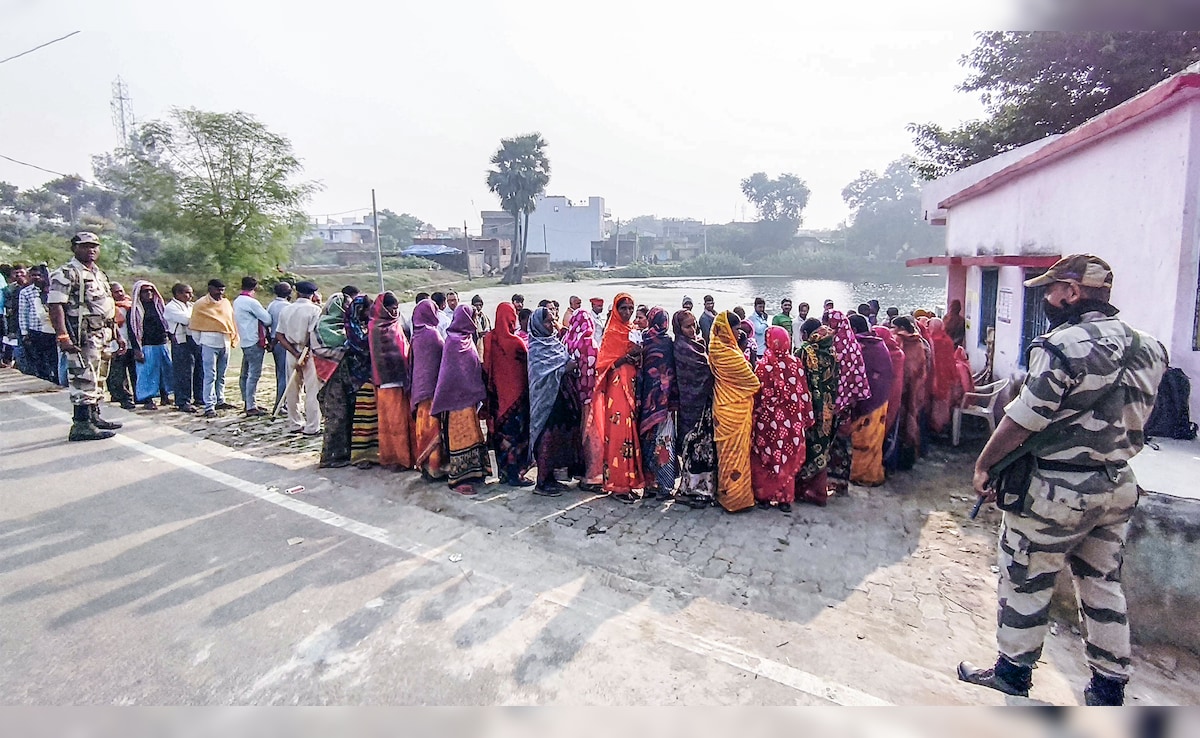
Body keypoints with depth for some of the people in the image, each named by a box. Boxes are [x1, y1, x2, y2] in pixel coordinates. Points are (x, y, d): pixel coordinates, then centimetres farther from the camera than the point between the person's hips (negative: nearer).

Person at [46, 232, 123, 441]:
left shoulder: (100, 274, 19)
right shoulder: (66, 273, -7)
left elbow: (109, 308, 23)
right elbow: (55, 306, -16)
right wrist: (62, 337, -25)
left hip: (103, 335, 9)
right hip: (82, 336, -9)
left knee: (97, 379, 14)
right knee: (84, 379, -10)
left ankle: (94, 418, 24)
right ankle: (81, 426, -7)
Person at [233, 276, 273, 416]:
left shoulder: (237, 301, 14)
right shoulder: (251, 302, -14)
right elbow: (267, 319, -12)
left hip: (244, 341, 10)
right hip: (255, 342, -10)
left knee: (245, 374, 13)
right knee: (254, 374, -9)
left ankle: (246, 403, 22)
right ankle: (251, 407, -9)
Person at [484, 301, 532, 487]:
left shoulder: (489, 339, -3)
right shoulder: (516, 342, -19)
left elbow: (486, 367, 6)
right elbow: (527, 367, -6)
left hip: (497, 394, 6)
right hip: (515, 394, -6)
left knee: (500, 432, 14)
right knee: (516, 433, 4)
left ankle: (504, 472, 23)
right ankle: (514, 474, 9)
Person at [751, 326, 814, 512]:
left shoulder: (763, 365, -13)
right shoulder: (796, 363, -4)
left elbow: (757, 395, -11)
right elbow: (804, 393, 0)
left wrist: (754, 415, 1)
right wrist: (806, 418, 9)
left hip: (768, 420, -3)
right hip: (792, 421, 3)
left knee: (765, 458, 12)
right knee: (788, 459, 14)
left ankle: (764, 496, 20)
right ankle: (785, 498, 22)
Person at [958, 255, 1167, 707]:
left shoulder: (1065, 344, -20)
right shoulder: (1144, 346, 6)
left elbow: (1022, 419, -20)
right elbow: (1134, 417, 12)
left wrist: (983, 465, -9)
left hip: (1058, 489, -8)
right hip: (1119, 485, 8)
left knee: (1026, 581, 9)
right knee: (1103, 585, 19)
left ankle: (1013, 670, 24)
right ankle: (1110, 687, 30)